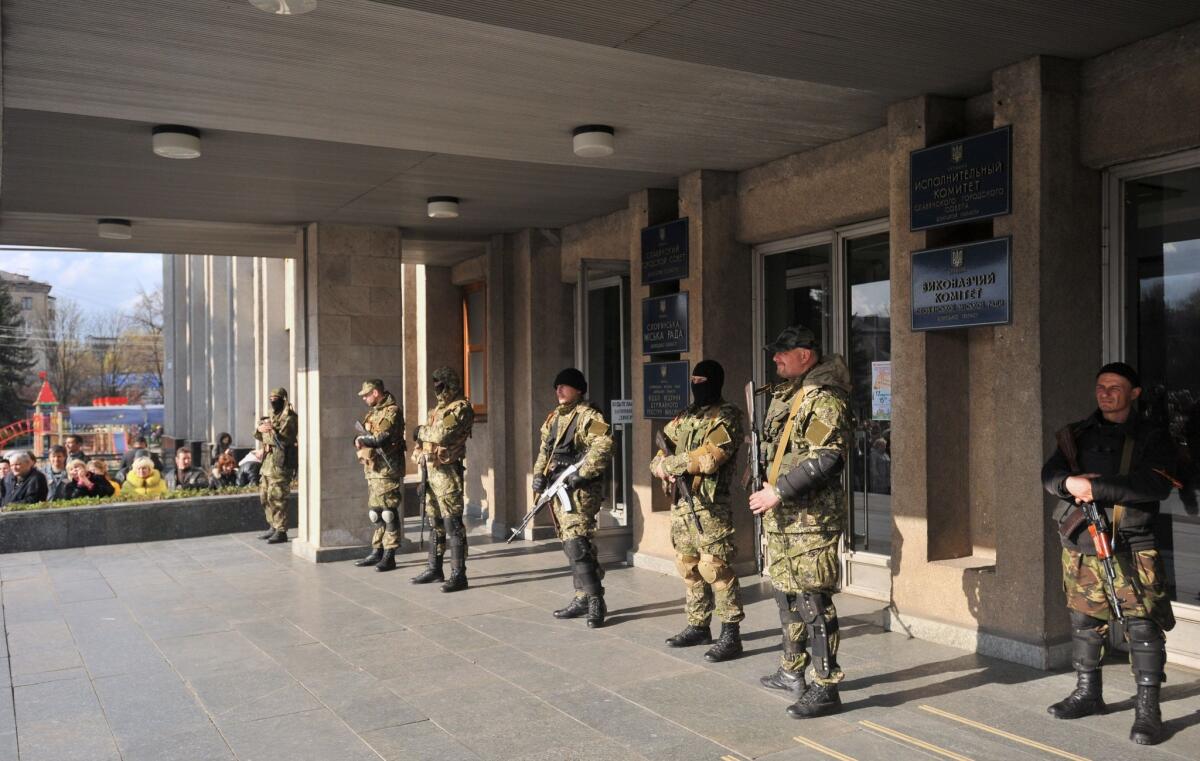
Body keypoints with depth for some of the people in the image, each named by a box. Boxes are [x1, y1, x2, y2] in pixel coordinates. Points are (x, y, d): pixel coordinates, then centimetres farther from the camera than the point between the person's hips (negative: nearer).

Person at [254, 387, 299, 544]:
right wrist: (259, 429, -1)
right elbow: (259, 436, 20)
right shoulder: (273, 415, 17)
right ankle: (273, 527, 27)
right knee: (264, 496, 15)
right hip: (268, 461, 10)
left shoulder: (289, 418, -11)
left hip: (280, 463, -10)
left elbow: (283, 440, -21)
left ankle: (281, 532, -5)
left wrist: (270, 429, -20)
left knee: (276, 498, -10)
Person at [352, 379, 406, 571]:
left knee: (388, 512, -6)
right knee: (375, 512, 13)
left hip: (387, 470, -9)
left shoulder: (392, 411, -11)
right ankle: (377, 552, 22)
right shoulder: (373, 412, 18)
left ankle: (389, 555, -2)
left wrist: (362, 438, -8)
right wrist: (359, 442, -5)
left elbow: (382, 437, -23)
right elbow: (366, 438, 18)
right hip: (372, 469, 9)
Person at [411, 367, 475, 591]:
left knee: (452, 523, -8)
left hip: (447, 472, -9)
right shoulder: (439, 409, 19)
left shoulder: (460, 408, -10)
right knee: (435, 522, 16)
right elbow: (429, 436, 22)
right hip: (432, 471, 9)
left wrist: (421, 431, -7)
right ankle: (434, 568, 26)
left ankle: (458, 574, -5)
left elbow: (443, 434, -24)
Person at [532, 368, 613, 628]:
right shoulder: (554, 417, 16)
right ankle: (582, 598, 23)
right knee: (570, 545, 13)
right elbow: (544, 449, 22)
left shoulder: (588, 416, -10)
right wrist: (539, 474, 8)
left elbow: (603, 446, -22)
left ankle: (596, 601, -8)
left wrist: (581, 473, -24)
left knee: (576, 544, -15)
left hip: (579, 490, -9)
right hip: (559, 488, 9)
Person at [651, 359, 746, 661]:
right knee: (688, 568, 14)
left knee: (716, 569, -9)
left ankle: (731, 635, -3)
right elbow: (661, 452, 18)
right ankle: (698, 626, 25)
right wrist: (662, 465, -7)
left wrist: (670, 464, -9)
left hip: (709, 506, -8)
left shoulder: (727, 416, -7)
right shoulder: (685, 417, 17)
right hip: (680, 503, 8)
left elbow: (709, 457, -19)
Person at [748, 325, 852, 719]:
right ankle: (792, 671, 33)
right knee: (785, 591, 18)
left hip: (811, 517, -10)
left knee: (812, 598, -7)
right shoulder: (785, 394, 15)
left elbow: (828, 458, -24)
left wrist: (779, 492, -23)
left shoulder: (823, 398, -15)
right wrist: (770, 490, 17)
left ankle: (826, 689, 1)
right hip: (781, 515, 10)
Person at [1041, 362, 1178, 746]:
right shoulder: (1077, 434, 12)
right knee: (1084, 624, 13)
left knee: (1143, 627, -6)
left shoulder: (1152, 438, 0)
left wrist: (1095, 486, -22)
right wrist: (1069, 482, -21)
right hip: (1080, 545, 4)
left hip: (1131, 549, -4)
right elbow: (1050, 473, 2)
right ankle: (1087, 694, 28)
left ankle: (1147, 710, 2)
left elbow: (1156, 485, -17)